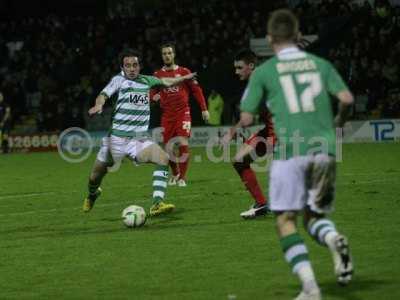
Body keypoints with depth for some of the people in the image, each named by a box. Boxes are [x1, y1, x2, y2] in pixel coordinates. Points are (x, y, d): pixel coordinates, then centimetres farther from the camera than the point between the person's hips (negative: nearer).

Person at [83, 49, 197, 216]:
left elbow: (165, 82, 32)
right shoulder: (119, 80, -2)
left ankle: (157, 204, -28)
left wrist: (184, 78, 39)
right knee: (96, 176, 8)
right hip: (116, 138, -3)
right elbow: (104, 94, -18)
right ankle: (92, 195, 46)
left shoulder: (146, 81, 12)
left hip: (139, 140, 3)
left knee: (163, 158, -23)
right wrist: (99, 104, -39)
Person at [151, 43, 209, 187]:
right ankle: (175, 174, 27)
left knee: (183, 144, -15)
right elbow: (153, 92, 14)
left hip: (183, 113, -2)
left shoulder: (184, 72, 1)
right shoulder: (158, 75, 6)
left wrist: (204, 109, -1)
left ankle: (182, 178, -3)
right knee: (169, 147, 1)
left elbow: (196, 89, 4)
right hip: (167, 115, 2)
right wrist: (154, 96, -11)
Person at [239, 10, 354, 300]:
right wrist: (339, 122, 22)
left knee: (286, 221, 3)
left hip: (289, 153, -3)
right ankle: (334, 238, -19)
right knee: (315, 216, 17)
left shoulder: (264, 72, 5)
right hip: (324, 151, 3)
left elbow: (246, 119, 4)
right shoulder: (320, 64, 13)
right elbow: (347, 98, 2)